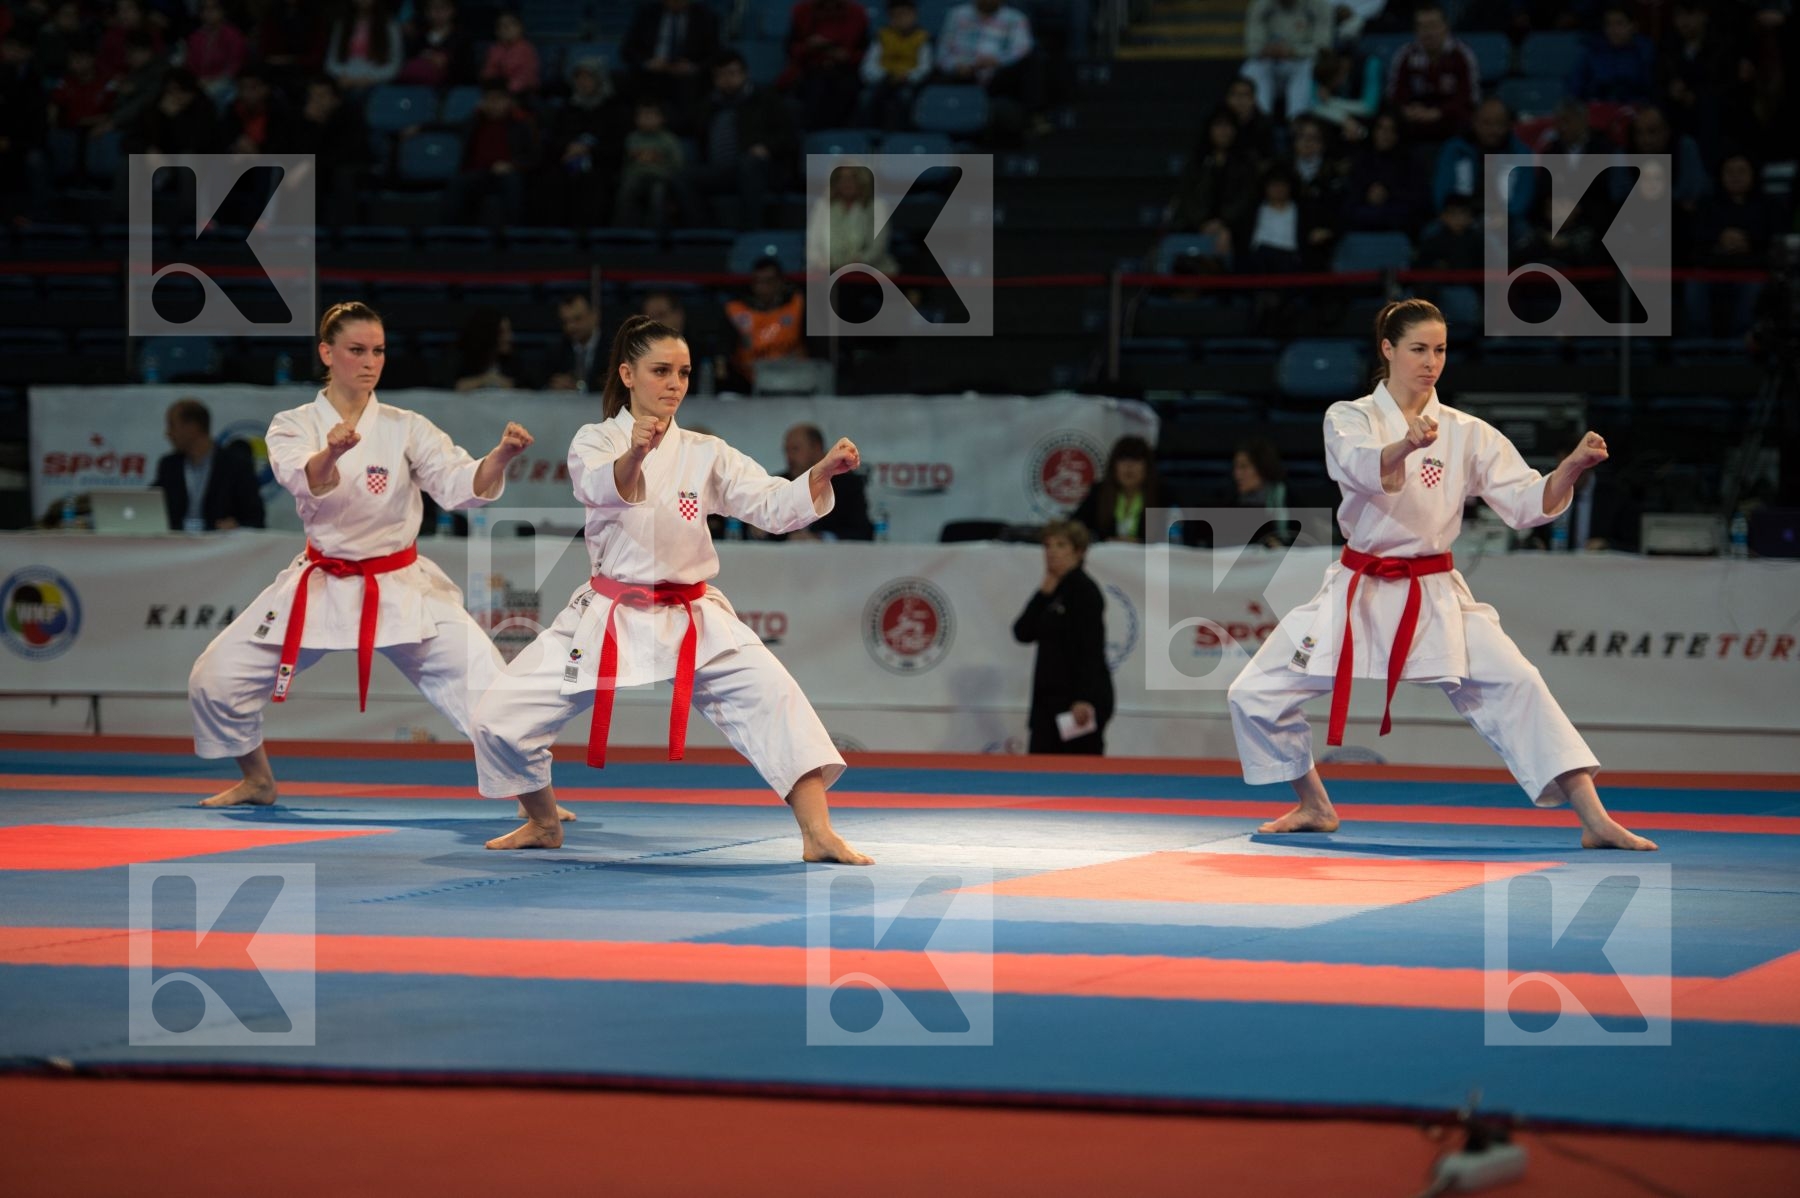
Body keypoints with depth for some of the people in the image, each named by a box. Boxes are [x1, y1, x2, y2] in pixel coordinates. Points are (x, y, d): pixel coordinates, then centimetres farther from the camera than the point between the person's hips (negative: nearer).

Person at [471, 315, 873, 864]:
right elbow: (602, 487, -26)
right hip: (607, 621, 0)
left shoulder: (706, 454, 4)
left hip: (693, 622, 0)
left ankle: (818, 834, -22)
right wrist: (634, 454, -49)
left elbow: (775, 507, -7)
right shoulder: (596, 441, -2)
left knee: (774, 698, -24)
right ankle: (543, 824, 20)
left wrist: (824, 471, -28)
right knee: (499, 718, -7)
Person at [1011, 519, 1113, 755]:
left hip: (1080, 699, -8)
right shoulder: (1053, 591, 14)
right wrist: (1044, 593, -2)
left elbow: (1092, 650, -17)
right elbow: (1022, 633, 7)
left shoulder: (1085, 591, -10)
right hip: (1049, 697, 8)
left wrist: (1085, 699, -25)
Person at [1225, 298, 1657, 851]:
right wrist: (1407, 446, -49)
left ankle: (1595, 820, -19)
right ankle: (1315, 808, 21)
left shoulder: (1468, 435, 2)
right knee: (1253, 696, -4)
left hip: (1435, 598, 0)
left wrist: (1571, 469, -27)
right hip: (1357, 593, 0)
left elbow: (1528, 504, -6)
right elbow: (1365, 469, -26)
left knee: (1517, 686, -20)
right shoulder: (1348, 420, -2)